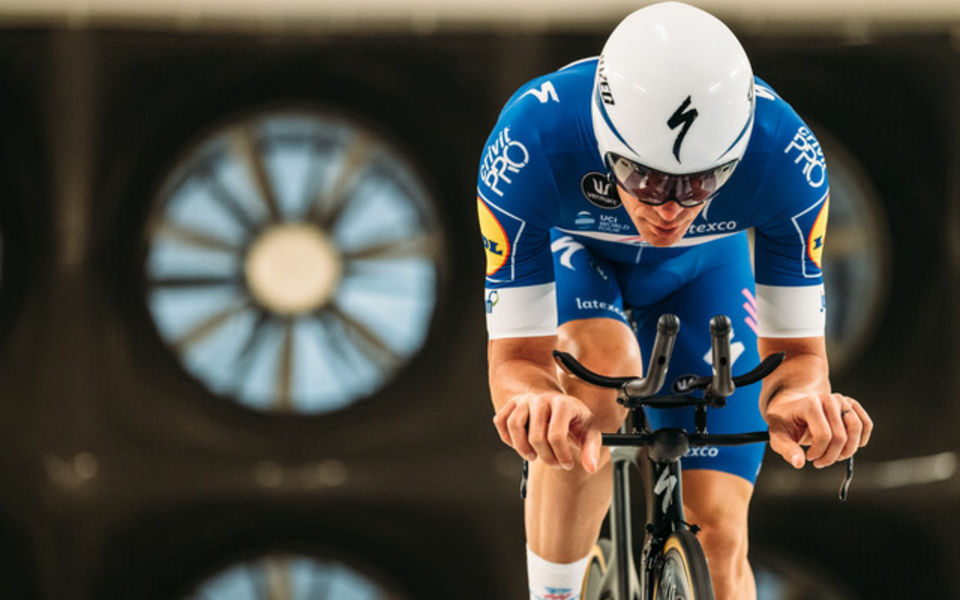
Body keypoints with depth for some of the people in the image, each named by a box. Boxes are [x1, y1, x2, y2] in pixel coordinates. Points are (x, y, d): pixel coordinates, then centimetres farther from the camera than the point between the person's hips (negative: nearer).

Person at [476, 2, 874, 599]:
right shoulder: (530, 142, -42)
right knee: (600, 368, -36)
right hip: (570, 253, -2)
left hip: (702, 268, 2)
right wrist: (533, 401, -63)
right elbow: (516, 358, -38)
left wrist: (799, 398, -54)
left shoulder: (785, 155, -38)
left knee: (719, 536, -8)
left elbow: (796, 352, -29)